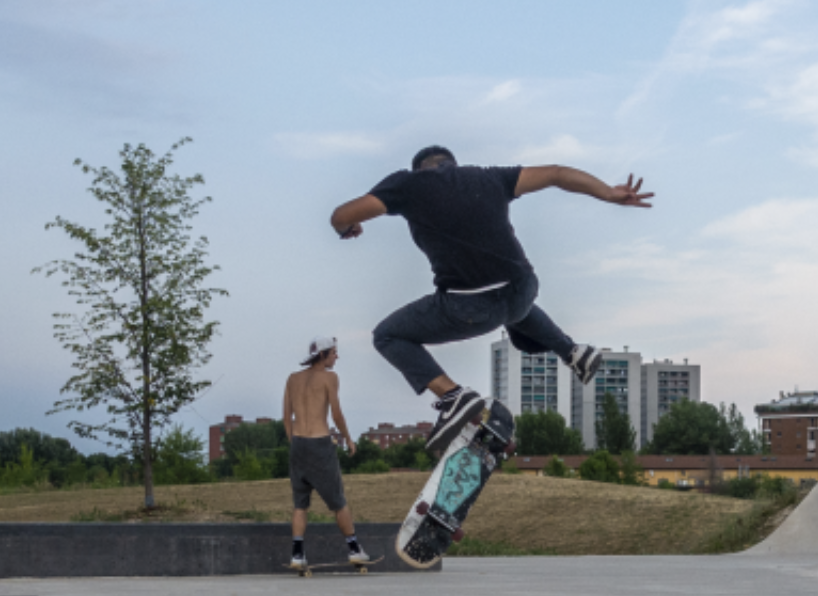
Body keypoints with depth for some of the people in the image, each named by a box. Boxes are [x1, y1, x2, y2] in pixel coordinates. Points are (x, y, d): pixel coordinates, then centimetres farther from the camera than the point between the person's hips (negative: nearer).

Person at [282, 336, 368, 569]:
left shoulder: (293, 378, 11)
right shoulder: (329, 376, -5)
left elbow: (287, 417, 12)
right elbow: (336, 414, -7)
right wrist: (348, 438, 8)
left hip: (297, 445, 4)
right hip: (321, 445, -4)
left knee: (300, 503, 11)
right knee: (338, 501, 9)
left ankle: (297, 554, 0)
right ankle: (354, 549, 17)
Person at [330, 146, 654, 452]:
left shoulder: (408, 183, 7)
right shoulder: (489, 178, 18)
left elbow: (342, 216, 4)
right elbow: (556, 173, 14)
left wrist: (346, 228, 26)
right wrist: (610, 194, 15)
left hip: (469, 308, -6)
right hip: (522, 293, 6)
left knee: (387, 336, 16)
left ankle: (453, 396, -4)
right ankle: (572, 351, 28)